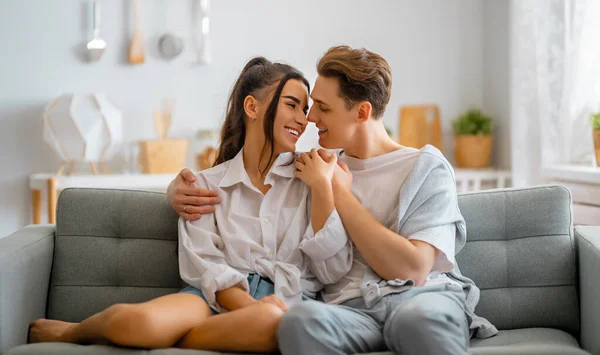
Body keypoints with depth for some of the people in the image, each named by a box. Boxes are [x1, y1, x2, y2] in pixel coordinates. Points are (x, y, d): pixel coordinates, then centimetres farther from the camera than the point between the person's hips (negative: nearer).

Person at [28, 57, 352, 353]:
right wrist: (245, 304, -18)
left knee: (270, 321, -41)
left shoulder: (308, 179, 14)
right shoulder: (209, 184, 14)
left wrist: (321, 187, -1)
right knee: (132, 319, -34)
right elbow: (203, 264, 0)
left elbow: (333, 270, 6)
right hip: (219, 297, 0)